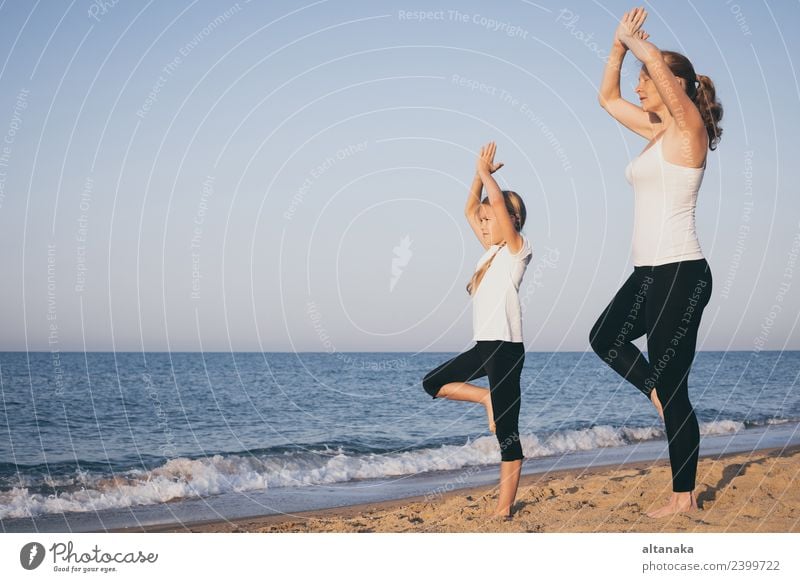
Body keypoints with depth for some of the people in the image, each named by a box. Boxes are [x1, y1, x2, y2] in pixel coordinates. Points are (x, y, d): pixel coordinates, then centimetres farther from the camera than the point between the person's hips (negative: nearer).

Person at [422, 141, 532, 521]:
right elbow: (470, 210, 24)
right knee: (433, 383, 9)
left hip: (505, 347, -9)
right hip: (484, 347, 9)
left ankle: (504, 508, -3)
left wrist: (486, 172, -2)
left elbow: (499, 200, -17)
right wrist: (480, 172, 18)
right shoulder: (492, 250, 17)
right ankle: (488, 399, 10)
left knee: (507, 434, -5)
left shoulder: (516, 248, -5)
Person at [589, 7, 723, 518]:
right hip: (650, 271, 9)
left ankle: (685, 498, 6)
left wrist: (635, 41, -5)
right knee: (605, 338, 24)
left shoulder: (689, 128, -10)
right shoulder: (657, 130, 14)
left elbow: (656, 60, -24)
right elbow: (608, 97, 24)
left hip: (680, 273, -9)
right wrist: (619, 45, 14)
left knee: (672, 389, -3)